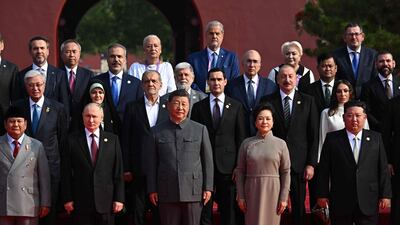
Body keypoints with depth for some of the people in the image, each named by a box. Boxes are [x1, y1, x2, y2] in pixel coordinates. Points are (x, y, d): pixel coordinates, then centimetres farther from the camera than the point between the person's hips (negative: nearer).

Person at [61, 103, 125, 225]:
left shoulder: (112, 139, 7)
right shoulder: (72, 140, 4)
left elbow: (118, 172, 5)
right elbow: (66, 172, 3)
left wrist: (119, 198, -1)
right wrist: (67, 199, -3)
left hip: (106, 202, 1)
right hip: (81, 203, -1)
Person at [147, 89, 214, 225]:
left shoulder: (200, 130, 7)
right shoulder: (157, 131, 8)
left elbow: (208, 161, 6)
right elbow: (152, 163, 8)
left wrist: (208, 187, 0)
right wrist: (152, 189, 4)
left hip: (193, 192, -1)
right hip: (167, 193, 1)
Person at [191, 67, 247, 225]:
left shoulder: (236, 107, 7)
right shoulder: (198, 107, 8)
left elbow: (241, 138, 4)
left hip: (228, 165, 0)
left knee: (230, 212, 3)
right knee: (203, 212, 3)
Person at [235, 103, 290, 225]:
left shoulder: (280, 144, 1)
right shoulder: (246, 143, 3)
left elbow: (286, 172, 1)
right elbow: (240, 171, 5)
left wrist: (284, 198, -4)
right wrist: (240, 197, 0)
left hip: (272, 192, -1)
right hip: (252, 192, 1)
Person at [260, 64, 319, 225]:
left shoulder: (308, 101, 5)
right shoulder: (267, 101, 4)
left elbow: (313, 135, 4)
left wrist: (311, 164, -3)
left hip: (299, 163, 1)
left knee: (299, 209, 6)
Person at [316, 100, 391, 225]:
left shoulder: (375, 138, 7)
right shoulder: (332, 138, 3)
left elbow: (383, 169, 6)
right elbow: (324, 170, 3)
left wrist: (385, 195, 2)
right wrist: (322, 194, -1)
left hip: (368, 202, 1)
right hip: (340, 203, -1)